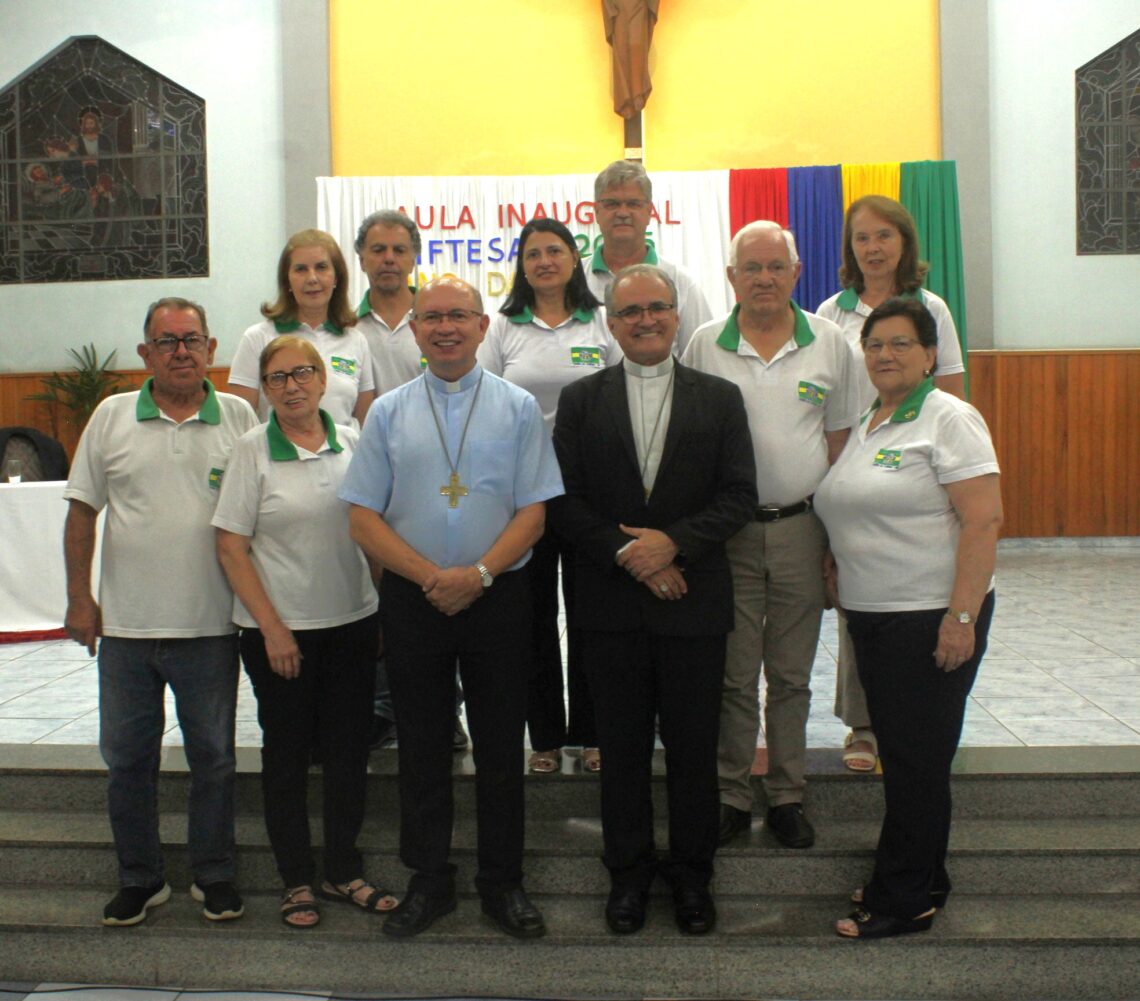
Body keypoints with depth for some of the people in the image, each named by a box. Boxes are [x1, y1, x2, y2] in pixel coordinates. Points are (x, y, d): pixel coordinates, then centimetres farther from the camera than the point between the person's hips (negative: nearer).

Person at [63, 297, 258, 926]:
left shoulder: (238, 418, 2)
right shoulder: (111, 417, 4)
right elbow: (82, 510, 7)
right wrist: (78, 597, 2)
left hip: (210, 625, -1)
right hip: (124, 622, 1)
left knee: (213, 757, 9)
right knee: (127, 758, 10)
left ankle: (214, 875, 25)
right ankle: (139, 878, 27)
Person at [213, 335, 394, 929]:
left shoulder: (351, 442, 3)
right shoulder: (252, 450, -6)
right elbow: (231, 547, -7)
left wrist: (383, 611, 6)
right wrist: (272, 627, -11)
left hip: (353, 620, 3)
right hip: (279, 628, -3)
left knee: (349, 747, 9)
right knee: (287, 752, 9)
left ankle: (344, 870, 26)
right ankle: (296, 879, 23)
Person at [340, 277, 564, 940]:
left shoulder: (518, 407, 2)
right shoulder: (388, 413, 6)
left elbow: (533, 512, -2)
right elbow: (363, 517, 1)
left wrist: (478, 574, -16)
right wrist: (430, 576, -12)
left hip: (498, 596, -1)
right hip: (412, 600, 1)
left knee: (501, 747, 7)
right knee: (422, 747, 10)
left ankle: (503, 882, 23)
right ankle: (429, 881, 26)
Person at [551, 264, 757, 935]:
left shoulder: (720, 398, 6)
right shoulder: (581, 400, 5)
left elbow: (740, 496, -2)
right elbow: (565, 501, -1)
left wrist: (673, 542, -16)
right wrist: (632, 557, -12)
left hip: (695, 602, 0)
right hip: (611, 604, 0)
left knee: (693, 747, 8)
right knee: (623, 746, 10)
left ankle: (692, 872, 27)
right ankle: (629, 872, 26)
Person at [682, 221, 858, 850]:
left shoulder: (829, 344, 3)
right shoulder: (705, 345, 0)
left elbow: (839, 438, 7)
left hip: (801, 529, 1)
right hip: (727, 531, -1)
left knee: (791, 675, 11)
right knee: (733, 674, 6)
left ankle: (787, 797, 24)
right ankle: (731, 795, 19)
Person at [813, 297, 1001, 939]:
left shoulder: (948, 418, -10)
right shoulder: (868, 424, 15)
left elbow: (984, 521, -17)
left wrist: (962, 617, -22)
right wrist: (837, 570, 12)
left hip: (931, 616, -8)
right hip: (872, 615, 8)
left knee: (917, 757, 0)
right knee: (899, 750, 15)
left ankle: (906, 900, 12)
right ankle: (920, 878, 29)